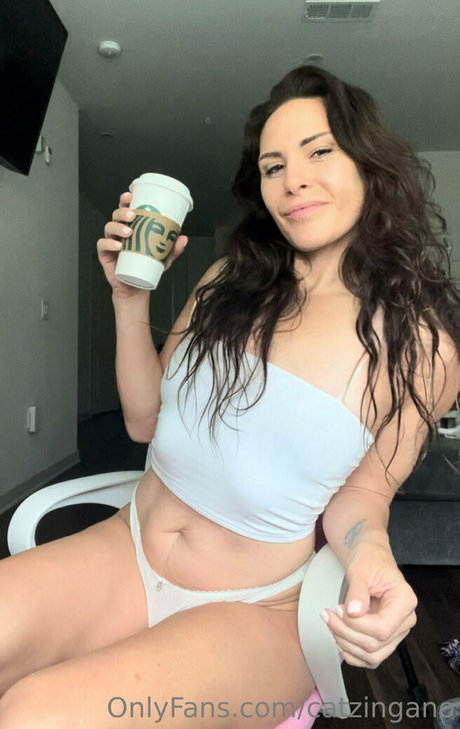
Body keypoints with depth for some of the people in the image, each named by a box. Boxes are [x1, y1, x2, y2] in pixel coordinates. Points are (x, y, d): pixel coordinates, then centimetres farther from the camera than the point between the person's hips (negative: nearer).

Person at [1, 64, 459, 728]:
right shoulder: (229, 282, 2)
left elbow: (360, 492, 0)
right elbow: (145, 419, 6)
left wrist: (371, 557, -22)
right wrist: (131, 295, -4)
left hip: (251, 613, -3)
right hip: (123, 551, 4)